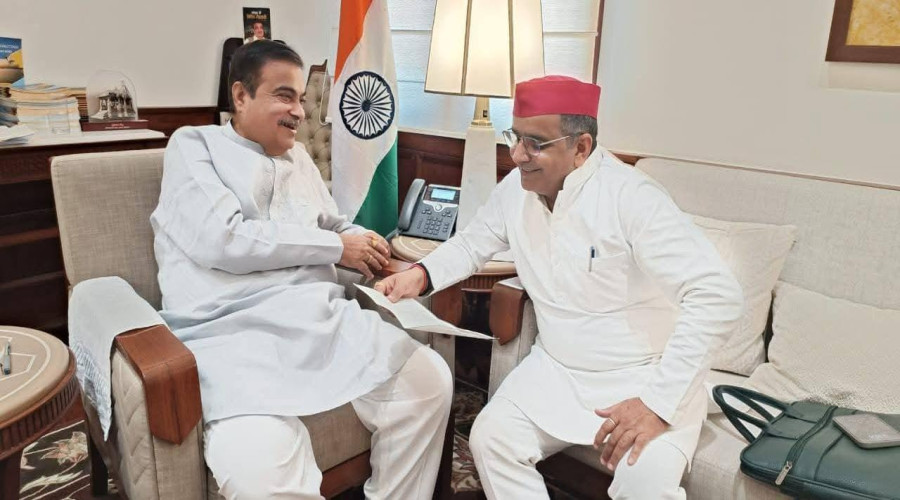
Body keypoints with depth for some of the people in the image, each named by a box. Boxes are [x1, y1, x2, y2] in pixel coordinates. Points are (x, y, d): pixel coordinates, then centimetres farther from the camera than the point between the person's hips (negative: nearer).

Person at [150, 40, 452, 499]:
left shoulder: (298, 157, 23)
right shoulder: (193, 145, 6)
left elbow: (332, 225, 33)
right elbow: (221, 240, -11)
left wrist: (361, 241, 7)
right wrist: (335, 248, -6)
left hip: (321, 317, 6)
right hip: (232, 332, -6)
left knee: (429, 380, -13)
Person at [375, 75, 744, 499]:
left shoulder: (629, 197, -23)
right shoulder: (514, 190, -4)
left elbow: (718, 296, -26)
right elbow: (471, 243, 14)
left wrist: (659, 402, -29)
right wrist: (420, 275, -6)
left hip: (646, 376, -4)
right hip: (557, 369, 5)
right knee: (491, 438, -15)